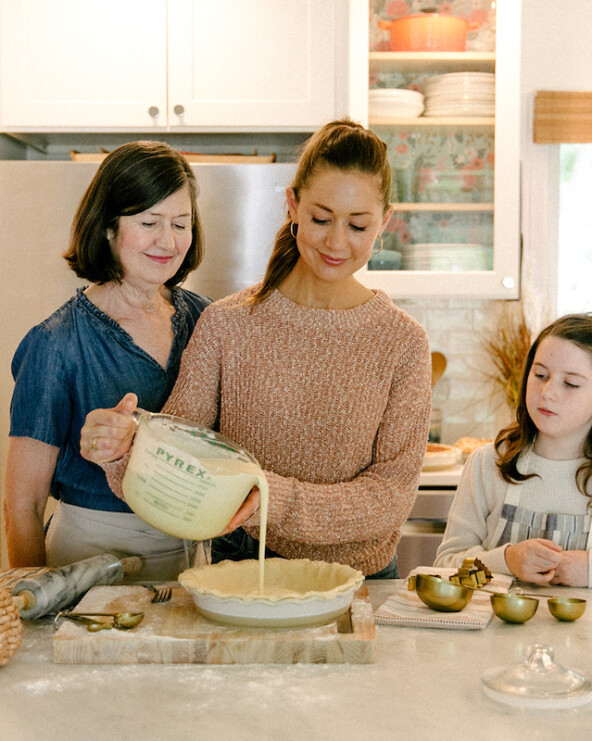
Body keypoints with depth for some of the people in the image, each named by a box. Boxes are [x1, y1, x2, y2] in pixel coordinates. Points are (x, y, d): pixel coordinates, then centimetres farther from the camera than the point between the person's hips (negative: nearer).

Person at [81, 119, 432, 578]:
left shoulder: (402, 342, -2)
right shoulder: (226, 324, -1)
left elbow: (392, 494, -8)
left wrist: (275, 498, -23)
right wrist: (126, 448, -25)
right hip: (239, 573, 2)